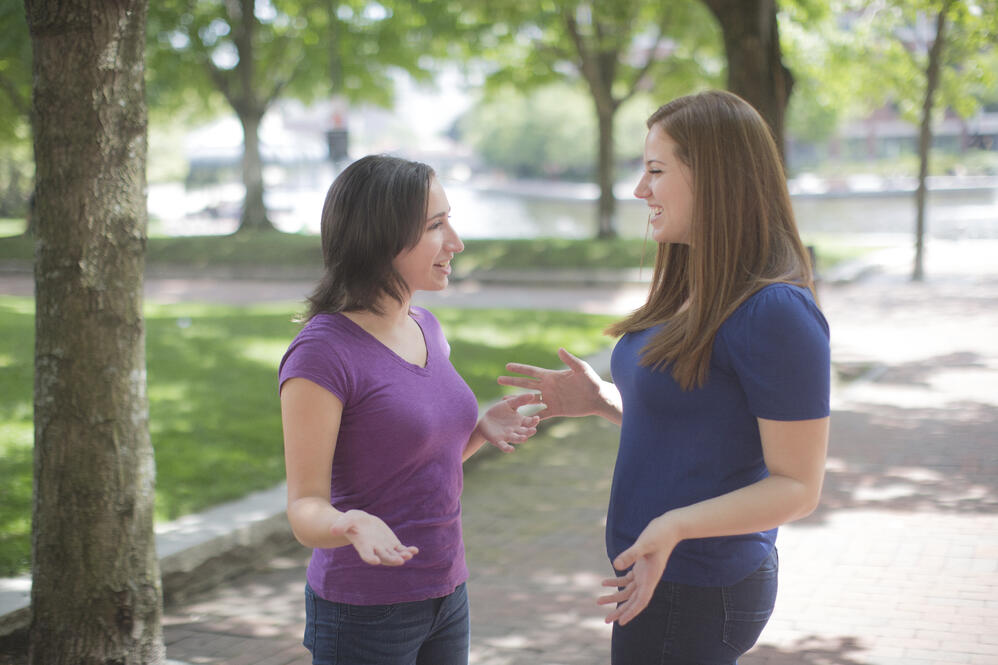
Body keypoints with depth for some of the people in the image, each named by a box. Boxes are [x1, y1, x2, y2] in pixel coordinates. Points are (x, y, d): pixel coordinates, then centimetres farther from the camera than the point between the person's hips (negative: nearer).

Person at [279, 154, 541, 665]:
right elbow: (306, 509, -17)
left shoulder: (424, 327, 6)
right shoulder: (321, 353, -18)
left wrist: (482, 429, -1)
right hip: (364, 615, -7)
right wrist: (352, 525, -37)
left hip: (445, 598, 7)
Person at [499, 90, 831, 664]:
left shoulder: (776, 312, -22)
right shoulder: (694, 293, 8)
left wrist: (674, 526, -32)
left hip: (694, 593, -9)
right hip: (659, 572, 9)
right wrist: (602, 400, 6)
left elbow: (798, 485, -20)